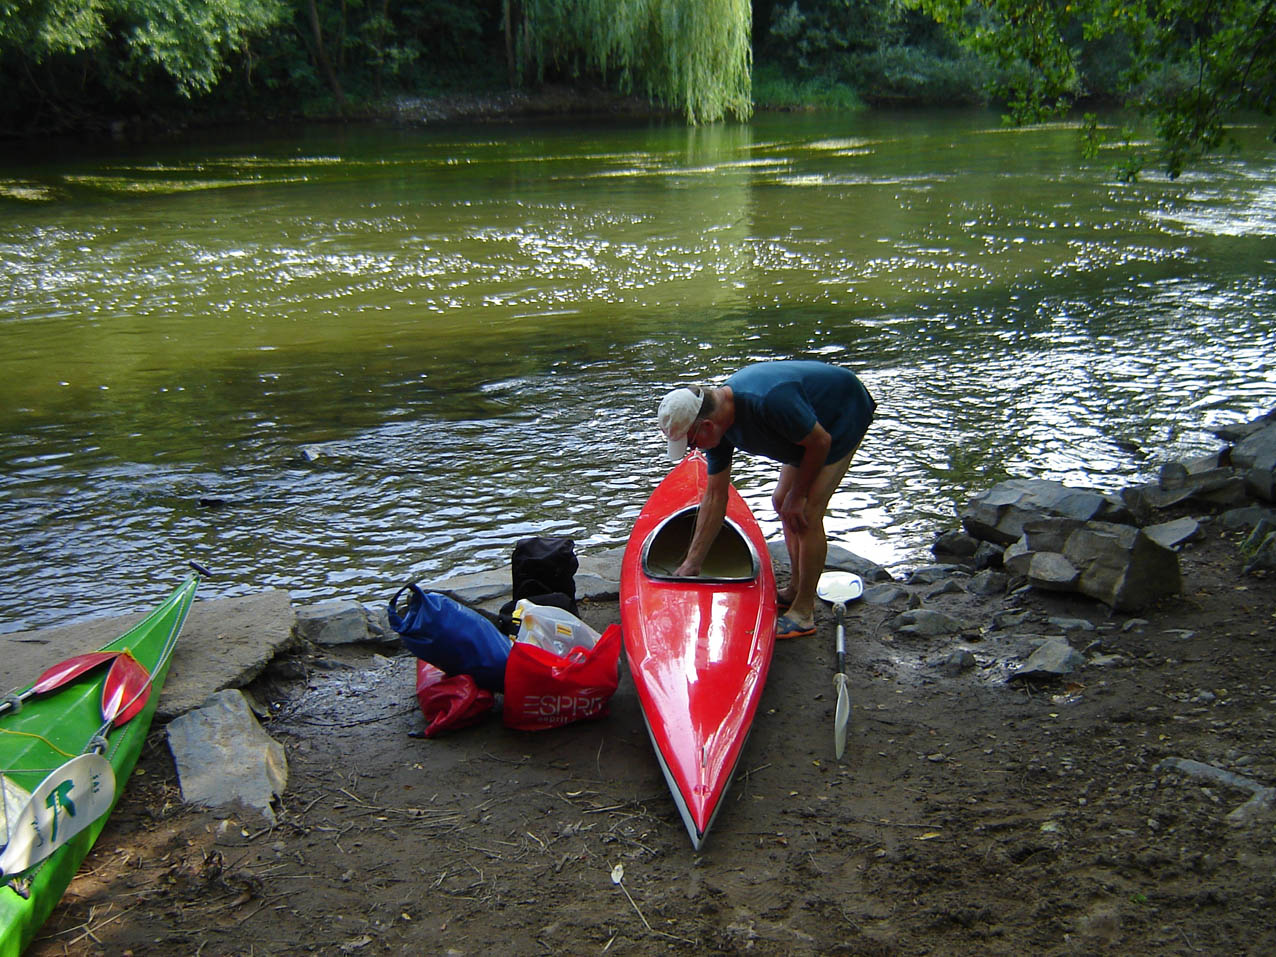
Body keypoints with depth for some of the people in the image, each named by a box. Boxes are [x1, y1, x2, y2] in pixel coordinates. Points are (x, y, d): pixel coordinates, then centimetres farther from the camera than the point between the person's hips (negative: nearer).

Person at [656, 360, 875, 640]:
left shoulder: (769, 401, -41)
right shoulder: (718, 418, -12)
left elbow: (820, 442, -26)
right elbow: (714, 497, -5)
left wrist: (797, 496, -12)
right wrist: (692, 563, -3)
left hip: (846, 414, -8)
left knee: (806, 515, -13)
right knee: (782, 502, 11)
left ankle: (803, 614, -2)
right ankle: (795, 590, 27)